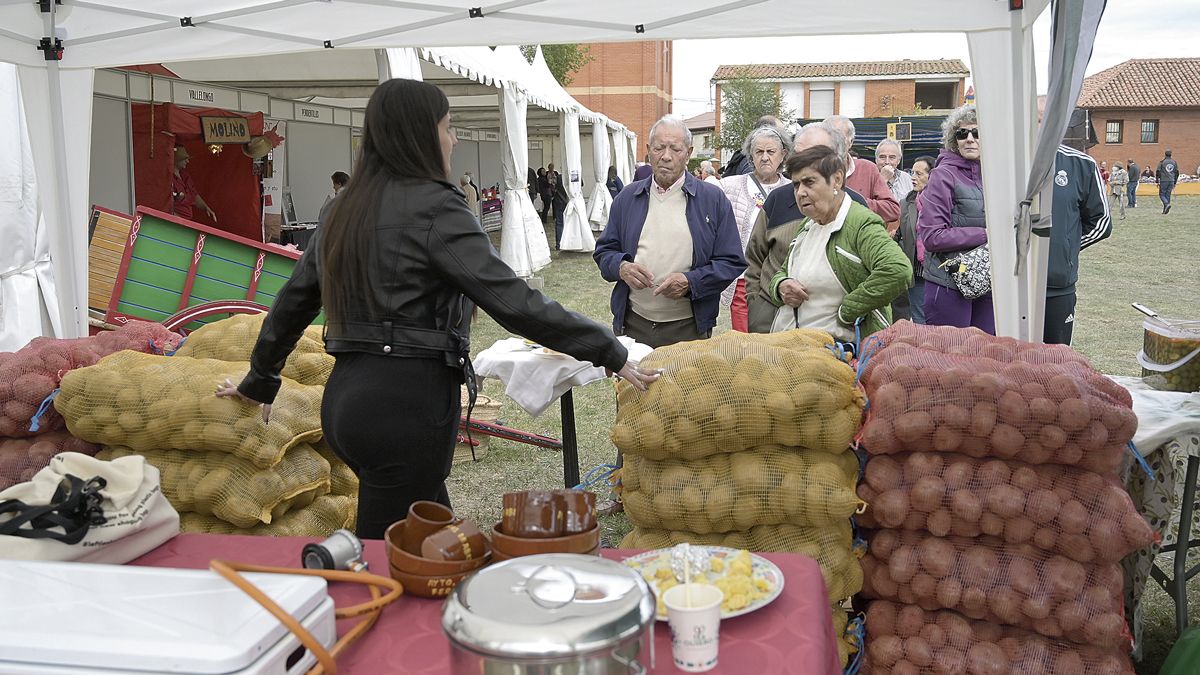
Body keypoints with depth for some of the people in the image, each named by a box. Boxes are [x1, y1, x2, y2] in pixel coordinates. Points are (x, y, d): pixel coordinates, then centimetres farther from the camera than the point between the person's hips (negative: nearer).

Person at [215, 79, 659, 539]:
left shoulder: (348, 209, 13)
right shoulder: (434, 207, -11)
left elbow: (294, 299, 21)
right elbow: (512, 300, -18)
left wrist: (259, 382, 34)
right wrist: (611, 353, -13)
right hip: (407, 402, -9)